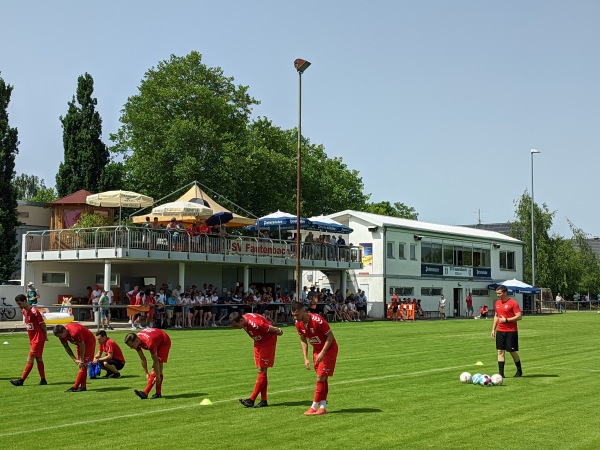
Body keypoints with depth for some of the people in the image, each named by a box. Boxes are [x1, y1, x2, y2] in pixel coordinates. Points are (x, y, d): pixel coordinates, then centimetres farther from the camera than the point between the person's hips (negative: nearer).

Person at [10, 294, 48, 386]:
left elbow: (42, 324, -12)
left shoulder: (34, 311, -18)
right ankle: (43, 380, 15)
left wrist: (45, 336, -4)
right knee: (38, 359, 10)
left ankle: (21, 380, -3)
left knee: (30, 360, -5)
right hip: (32, 339, 9)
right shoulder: (24, 312, 8)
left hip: (38, 339, -9)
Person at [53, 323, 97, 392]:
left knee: (83, 364, -13)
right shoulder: (62, 335, -14)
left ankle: (75, 387, -12)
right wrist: (75, 359, -9)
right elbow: (67, 348, -2)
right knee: (80, 364, 6)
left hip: (89, 341, -8)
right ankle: (83, 386, 9)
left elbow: (82, 346, -26)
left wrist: (81, 360, -16)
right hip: (80, 343, 8)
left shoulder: (74, 332, -38)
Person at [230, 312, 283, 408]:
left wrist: (279, 331, -2)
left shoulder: (255, 324, -36)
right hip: (258, 342, 9)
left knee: (262, 371, -7)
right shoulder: (244, 320, -9)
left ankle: (251, 399, -7)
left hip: (268, 341, -9)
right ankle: (263, 400, 8)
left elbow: (272, 329, -22)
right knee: (261, 371, 6)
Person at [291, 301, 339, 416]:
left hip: (329, 349, -6)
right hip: (316, 350, 7)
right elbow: (303, 341, 6)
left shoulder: (318, 321, -29)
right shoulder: (299, 324, -7)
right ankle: (323, 407, 7)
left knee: (321, 378, -9)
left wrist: (322, 353, -23)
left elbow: (330, 336, -20)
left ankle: (314, 407, -5)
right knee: (322, 379, 6)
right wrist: (306, 359, -1)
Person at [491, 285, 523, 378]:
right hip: (500, 331, 6)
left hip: (511, 331, -6)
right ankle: (501, 373, 4)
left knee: (512, 351, 1)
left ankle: (519, 371, 21)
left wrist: (506, 320, -18)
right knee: (500, 351, 2)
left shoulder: (513, 303, -11)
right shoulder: (497, 303, 11)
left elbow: (519, 316, -15)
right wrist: (493, 329, 14)